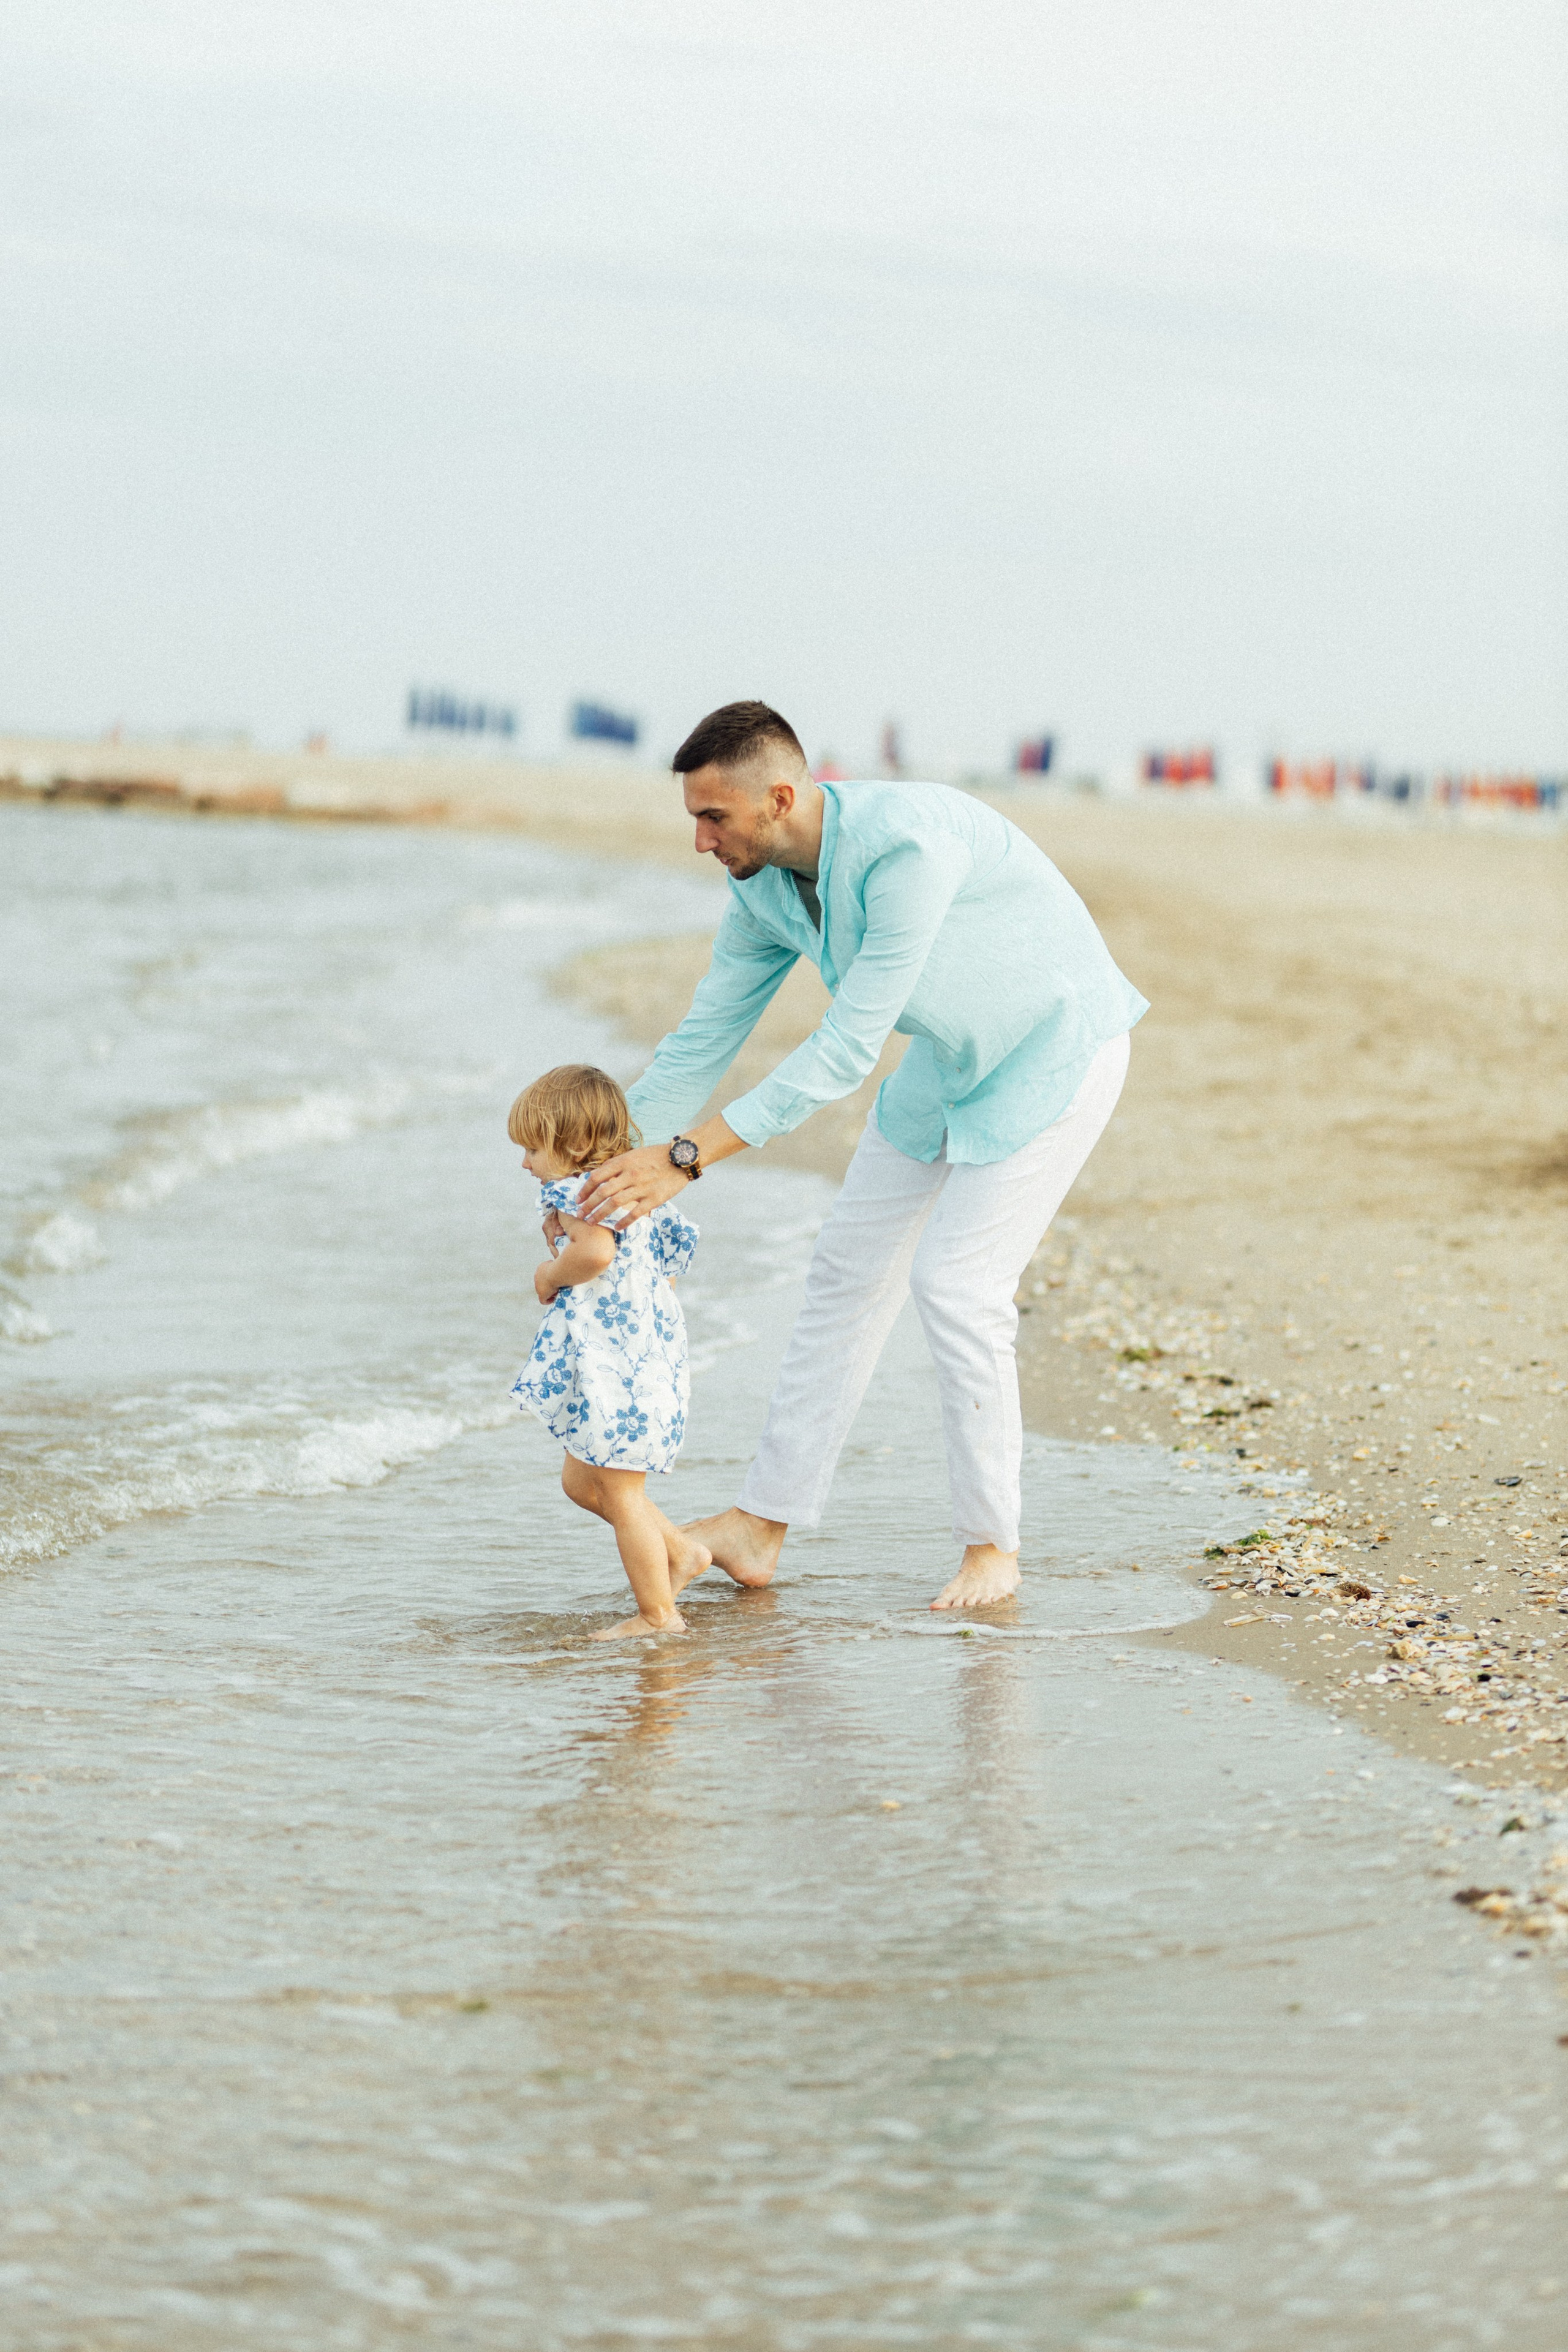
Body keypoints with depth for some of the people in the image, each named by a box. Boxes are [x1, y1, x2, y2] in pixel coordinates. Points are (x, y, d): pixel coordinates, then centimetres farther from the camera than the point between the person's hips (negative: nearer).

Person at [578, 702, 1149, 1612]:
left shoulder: (909, 844, -36)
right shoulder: (765, 889, -9)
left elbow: (850, 1045, -36)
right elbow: (703, 1040, 0)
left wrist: (689, 1157, -37)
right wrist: (603, 1167, -5)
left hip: (1054, 1050, -8)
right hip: (953, 1060, 8)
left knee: (956, 1282, -14)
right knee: (851, 1267, 6)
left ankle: (993, 1547, 2)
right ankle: (763, 1524, 13)